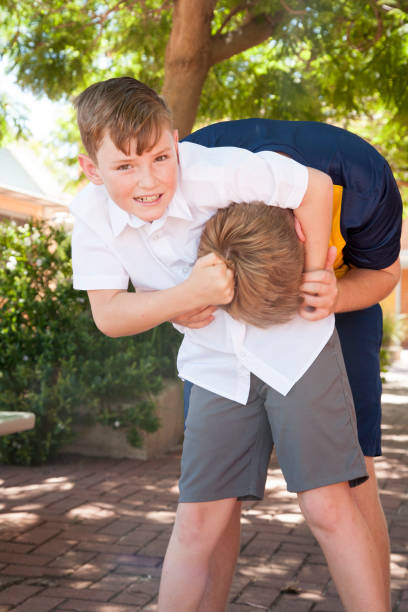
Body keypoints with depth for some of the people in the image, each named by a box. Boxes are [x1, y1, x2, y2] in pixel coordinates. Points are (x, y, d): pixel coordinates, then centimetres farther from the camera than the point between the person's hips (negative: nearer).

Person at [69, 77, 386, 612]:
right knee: (197, 521, 4)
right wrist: (188, 294, -28)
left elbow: (317, 185, -16)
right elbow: (108, 316, -13)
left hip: (294, 343, -3)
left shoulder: (212, 171, -25)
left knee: (328, 507, -7)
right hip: (216, 365, 4)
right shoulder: (92, 216, -11)